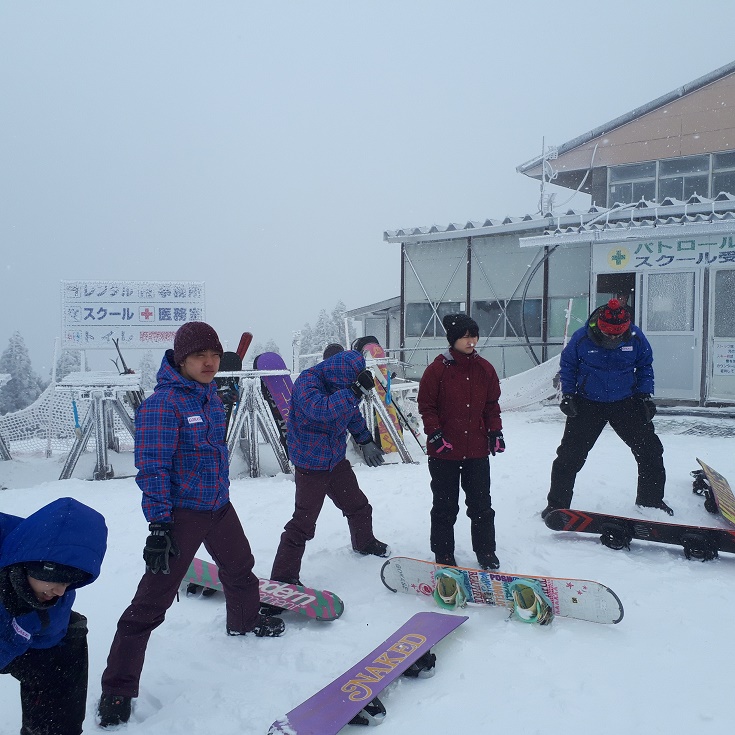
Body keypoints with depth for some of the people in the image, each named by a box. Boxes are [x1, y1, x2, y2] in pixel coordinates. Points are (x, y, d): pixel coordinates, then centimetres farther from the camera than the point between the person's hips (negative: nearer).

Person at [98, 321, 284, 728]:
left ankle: (245, 620, 55)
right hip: (181, 513, -8)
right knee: (152, 601, -5)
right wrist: (159, 525, -24)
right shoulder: (162, 403, -20)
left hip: (219, 506, 8)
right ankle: (117, 690, 9)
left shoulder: (211, 395, 5)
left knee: (239, 568, 26)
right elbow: (153, 469, -21)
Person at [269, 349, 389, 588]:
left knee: (358, 505, 23)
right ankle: (283, 576, 5)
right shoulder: (307, 382, -23)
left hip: (337, 459, 7)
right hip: (311, 465, -7)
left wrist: (365, 441, 25)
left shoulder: (343, 383, -2)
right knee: (303, 523, -7)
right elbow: (321, 410, -43)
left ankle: (364, 543, 51)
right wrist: (355, 391, -43)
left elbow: (354, 415, 17)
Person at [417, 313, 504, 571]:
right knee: (445, 506, 8)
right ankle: (444, 557, 22)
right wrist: (435, 434, -12)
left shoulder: (485, 369, 5)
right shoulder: (437, 369, -8)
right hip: (444, 452, -3)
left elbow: (492, 404, 13)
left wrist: (496, 432, 4)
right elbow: (426, 405, -4)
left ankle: (486, 553, 28)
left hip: (477, 449, 3)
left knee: (481, 504, 12)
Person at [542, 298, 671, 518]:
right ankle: (557, 504, 10)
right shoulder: (581, 339, -15)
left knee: (650, 451, 2)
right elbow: (567, 366, 1)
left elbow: (645, 366, 7)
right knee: (570, 455, -5)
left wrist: (645, 395, 0)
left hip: (626, 403, 2)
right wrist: (567, 395, -4)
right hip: (587, 404, -2)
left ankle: (651, 501, 24)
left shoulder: (636, 338, -10)